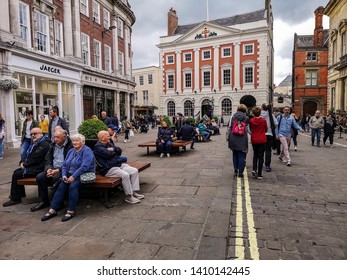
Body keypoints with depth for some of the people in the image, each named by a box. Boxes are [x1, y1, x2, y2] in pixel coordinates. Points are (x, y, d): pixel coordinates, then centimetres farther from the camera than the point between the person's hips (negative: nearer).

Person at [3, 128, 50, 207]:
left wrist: (25, 164, -13)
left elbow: (35, 158, -22)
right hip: (31, 166, 11)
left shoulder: (44, 144, -18)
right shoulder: (34, 142, 16)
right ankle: (21, 192, 29)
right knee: (16, 171, 16)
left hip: (37, 169, -11)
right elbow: (27, 154, 20)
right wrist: (22, 162, 1)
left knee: (16, 174, -15)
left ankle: (15, 199, -3)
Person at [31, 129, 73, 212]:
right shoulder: (53, 146, 12)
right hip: (53, 169, 7)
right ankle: (44, 201, 1)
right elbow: (47, 160, 14)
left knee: (56, 178, -33)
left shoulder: (70, 146, -12)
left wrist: (58, 170, -23)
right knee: (40, 177, -14)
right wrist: (48, 169, -7)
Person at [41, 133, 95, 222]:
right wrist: (64, 175, -2)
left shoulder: (87, 151, -9)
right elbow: (64, 165, 16)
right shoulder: (71, 151, 17)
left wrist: (74, 176, -24)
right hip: (70, 175, 7)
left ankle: (71, 211, -20)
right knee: (61, 186, -19)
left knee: (73, 186, -31)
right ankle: (52, 210, -16)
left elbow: (84, 167, -21)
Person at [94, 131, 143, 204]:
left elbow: (119, 150, 12)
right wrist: (115, 151, -1)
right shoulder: (98, 147, -8)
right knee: (125, 175, -29)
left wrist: (113, 149, -7)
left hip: (120, 164, 9)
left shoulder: (109, 143, 20)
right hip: (109, 169, -9)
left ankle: (134, 192, -2)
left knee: (134, 171, -6)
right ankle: (128, 196, -16)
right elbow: (108, 154, -21)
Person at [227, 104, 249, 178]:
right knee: (241, 156, 5)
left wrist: (228, 138, 7)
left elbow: (229, 128, 2)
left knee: (235, 155, 16)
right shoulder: (246, 118, -2)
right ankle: (240, 172, 8)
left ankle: (235, 171, 20)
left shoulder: (233, 117, 2)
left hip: (233, 139, 2)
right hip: (242, 140, -2)